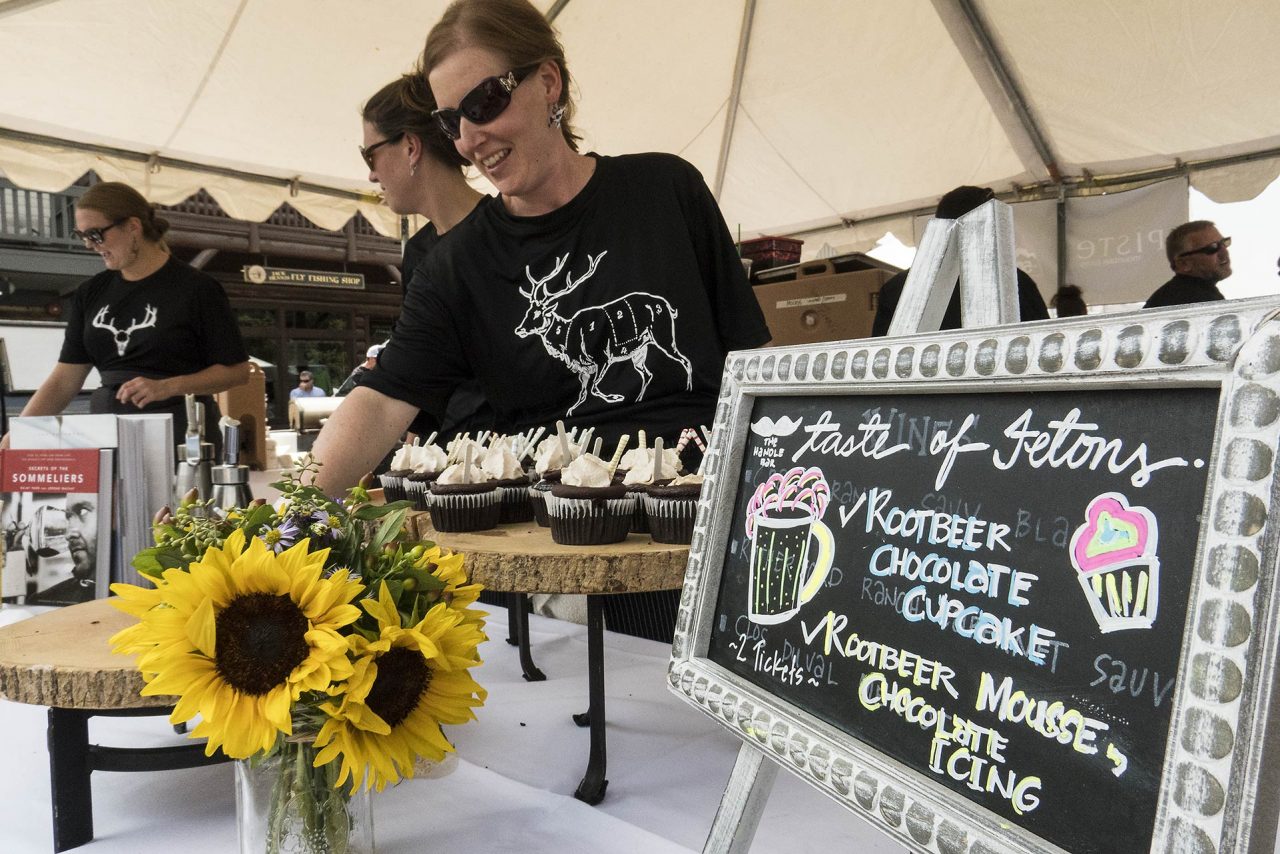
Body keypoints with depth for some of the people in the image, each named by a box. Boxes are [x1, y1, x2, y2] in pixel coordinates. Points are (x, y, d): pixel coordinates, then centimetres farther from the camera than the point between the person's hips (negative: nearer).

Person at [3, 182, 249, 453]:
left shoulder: (195, 288, -5)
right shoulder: (90, 294, 10)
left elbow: (237, 370, -6)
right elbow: (63, 382, 9)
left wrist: (167, 387, -17)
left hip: (181, 433, -5)